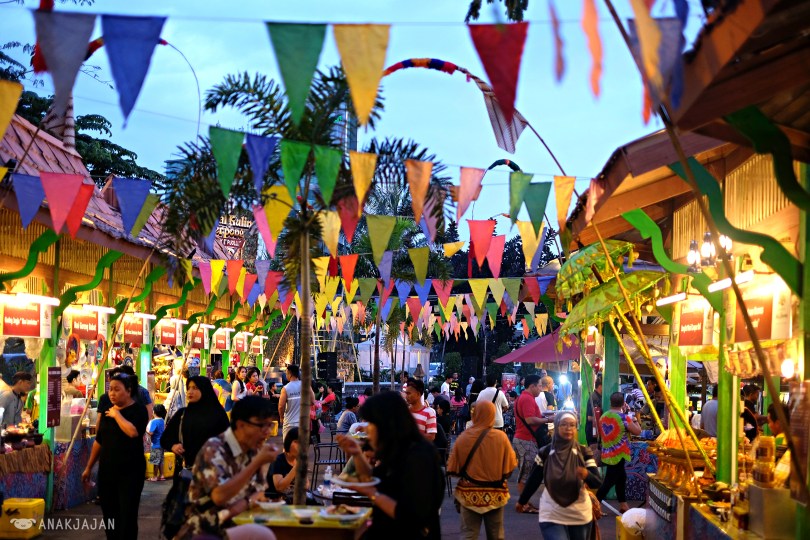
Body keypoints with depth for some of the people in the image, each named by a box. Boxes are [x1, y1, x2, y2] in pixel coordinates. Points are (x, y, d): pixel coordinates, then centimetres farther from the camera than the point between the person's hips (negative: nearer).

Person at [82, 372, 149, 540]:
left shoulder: (138, 410, -8)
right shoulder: (108, 411, 10)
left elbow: (133, 432, -28)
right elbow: (99, 441, 17)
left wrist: (117, 415, -15)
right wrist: (89, 467, 18)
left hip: (130, 472, -6)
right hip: (106, 471, 6)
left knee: (127, 516, -6)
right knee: (109, 515, 10)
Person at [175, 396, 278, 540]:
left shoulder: (256, 451, 7)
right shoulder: (213, 450, -14)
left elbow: (259, 494, 10)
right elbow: (220, 496, -25)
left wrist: (244, 503, -13)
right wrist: (257, 462, -24)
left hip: (233, 526, 7)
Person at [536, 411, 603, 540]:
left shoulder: (584, 452, -6)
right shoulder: (545, 452, -6)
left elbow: (598, 483, -10)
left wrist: (586, 475, -31)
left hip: (580, 515, 2)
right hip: (552, 515, -2)